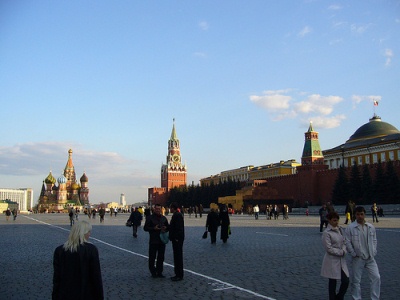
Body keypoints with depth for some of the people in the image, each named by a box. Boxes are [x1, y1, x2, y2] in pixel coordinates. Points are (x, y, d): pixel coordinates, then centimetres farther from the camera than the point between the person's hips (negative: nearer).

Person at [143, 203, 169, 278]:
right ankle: (153, 272, 13)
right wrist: (154, 228, -18)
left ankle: (159, 272, 18)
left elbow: (168, 227, 20)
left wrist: (165, 228, -4)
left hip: (162, 240, 4)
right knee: (152, 258, 0)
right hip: (153, 241, -4)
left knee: (161, 258, 8)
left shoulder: (163, 218, 12)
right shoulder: (150, 217, -2)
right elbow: (145, 228, -5)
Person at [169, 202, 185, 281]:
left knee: (178, 257, -4)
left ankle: (179, 275, 3)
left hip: (177, 239, -10)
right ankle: (178, 274, 23)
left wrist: (176, 238, -22)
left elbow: (178, 228, -22)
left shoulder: (177, 215, -17)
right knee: (177, 257, 15)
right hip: (176, 239, 10)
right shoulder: (176, 215, 14)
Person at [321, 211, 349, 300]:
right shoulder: (327, 233, -14)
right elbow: (329, 248, -15)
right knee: (332, 282, 6)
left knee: (346, 281, 4)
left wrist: (344, 250, -8)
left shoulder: (340, 230, 7)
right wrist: (341, 252, -12)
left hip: (341, 259, 6)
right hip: (332, 260, -6)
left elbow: (344, 242, 10)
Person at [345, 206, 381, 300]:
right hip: (358, 258, -3)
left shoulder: (371, 227, 3)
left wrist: (373, 252, 4)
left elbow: (374, 240, 11)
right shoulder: (350, 228, -9)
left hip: (370, 258, 3)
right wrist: (354, 254, -8)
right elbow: (347, 242, -7)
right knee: (356, 280, 5)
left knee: (376, 277, 0)